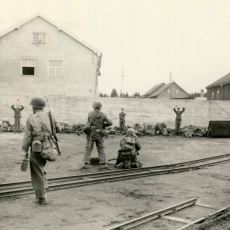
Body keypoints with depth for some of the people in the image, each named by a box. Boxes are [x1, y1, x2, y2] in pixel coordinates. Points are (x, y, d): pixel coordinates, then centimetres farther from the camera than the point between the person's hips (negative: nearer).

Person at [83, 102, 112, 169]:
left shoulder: (90, 114, -5)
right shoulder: (103, 115, -3)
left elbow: (89, 122, 7)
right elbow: (110, 123, 1)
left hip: (91, 133, -1)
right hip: (99, 134, 1)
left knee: (88, 148, 6)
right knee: (101, 149, 10)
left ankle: (86, 164, 2)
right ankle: (103, 164, 7)